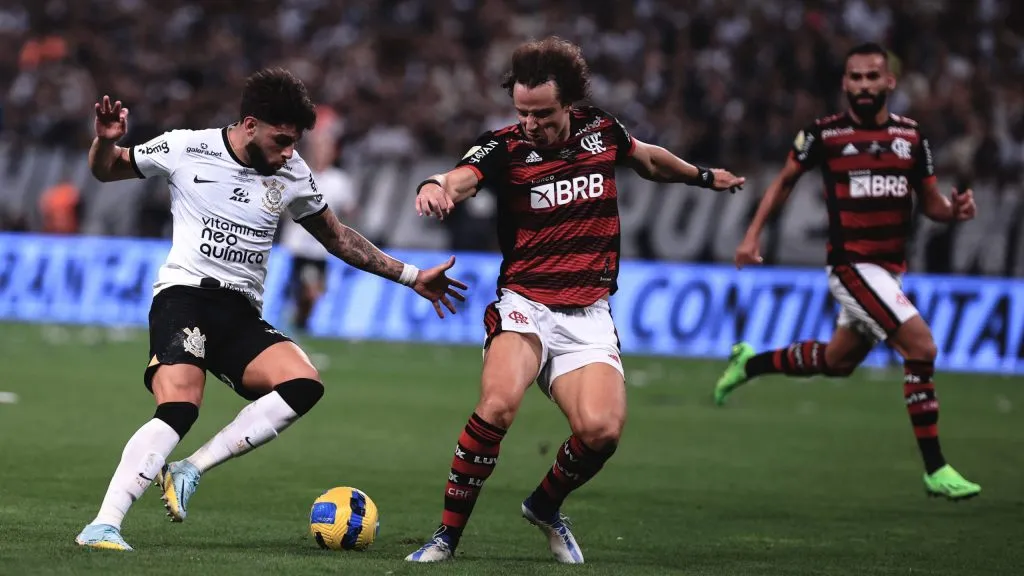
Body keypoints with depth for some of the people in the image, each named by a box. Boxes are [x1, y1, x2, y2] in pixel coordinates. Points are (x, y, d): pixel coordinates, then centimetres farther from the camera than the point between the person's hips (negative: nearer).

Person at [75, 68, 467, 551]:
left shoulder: (291, 175, 8)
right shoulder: (186, 149, -2)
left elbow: (337, 238, 22)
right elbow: (105, 171, 11)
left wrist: (411, 277, 21)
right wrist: (105, 141, -13)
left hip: (241, 313, 5)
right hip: (184, 295, -5)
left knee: (305, 386, -22)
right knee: (179, 411, -28)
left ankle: (191, 470, -17)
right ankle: (102, 525, -30)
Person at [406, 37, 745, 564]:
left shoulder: (600, 131, 4)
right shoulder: (504, 147, -8)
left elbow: (649, 159, 27)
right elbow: (461, 179, -30)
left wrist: (703, 176, 43)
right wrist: (434, 186, -53)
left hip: (589, 317, 3)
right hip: (524, 304, -3)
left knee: (602, 429, -20)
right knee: (498, 404, -31)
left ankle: (545, 506, 13)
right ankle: (448, 534, -16)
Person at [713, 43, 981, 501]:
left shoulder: (910, 136, 5)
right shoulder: (823, 134, -6)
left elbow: (930, 203, 10)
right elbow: (786, 180, 9)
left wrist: (955, 209, -11)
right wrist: (753, 234, 4)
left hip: (891, 270, 6)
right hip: (851, 265, -6)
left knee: (839, 361, 21)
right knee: (921, 346, -20)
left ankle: (750, 363, 45)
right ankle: (935, 470, -15)